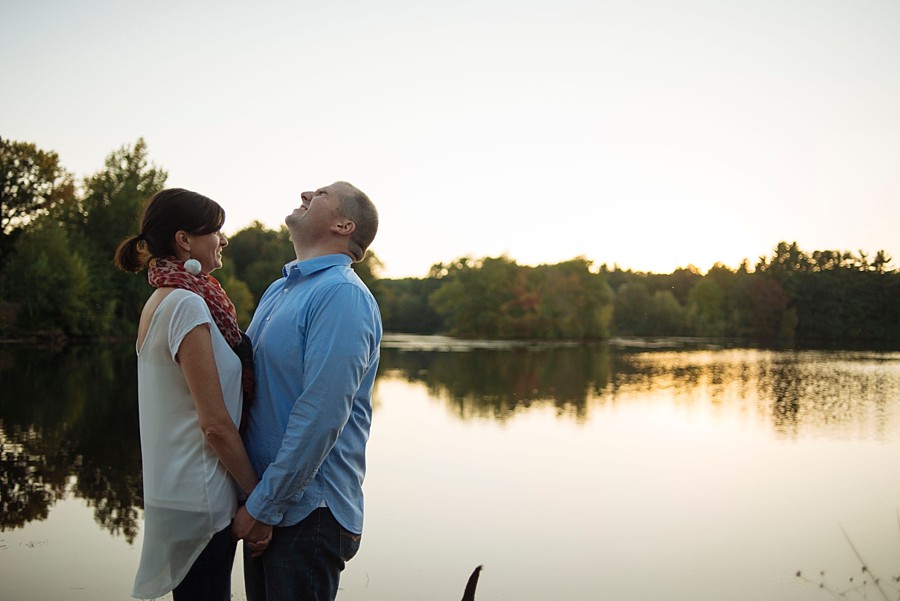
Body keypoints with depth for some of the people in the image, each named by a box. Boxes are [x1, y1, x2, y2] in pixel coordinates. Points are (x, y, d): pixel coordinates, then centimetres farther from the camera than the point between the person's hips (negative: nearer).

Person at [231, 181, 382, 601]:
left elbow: (321, 415, -23)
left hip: (307, 513, -8)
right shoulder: (278, 289, 12)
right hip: (263, 504, 8)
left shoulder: (342, 295, -17)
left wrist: (263, 505, -17)